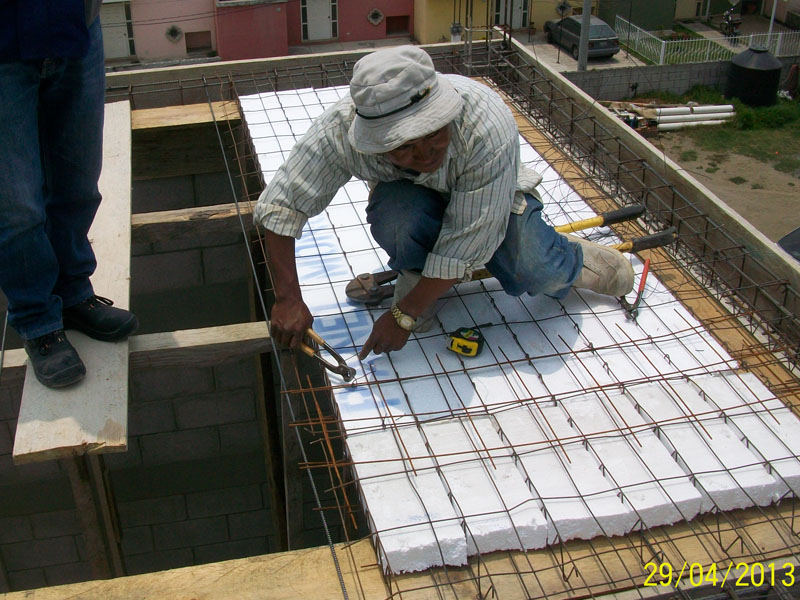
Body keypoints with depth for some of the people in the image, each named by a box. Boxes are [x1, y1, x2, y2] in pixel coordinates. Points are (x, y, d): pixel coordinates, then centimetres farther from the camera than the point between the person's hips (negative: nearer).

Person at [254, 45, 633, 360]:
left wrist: (404, 315, -31)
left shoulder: (488, 127, -40)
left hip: (487, 199, 0)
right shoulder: (340, 130, -35)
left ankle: (569, 258, 13)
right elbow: (280, 205, -27)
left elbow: (465, 242, -35)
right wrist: (288, 300, -31)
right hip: (411, 195, 1)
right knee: (396, 218, -36)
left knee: (540, 277, -24)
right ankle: (415, 272, -2)